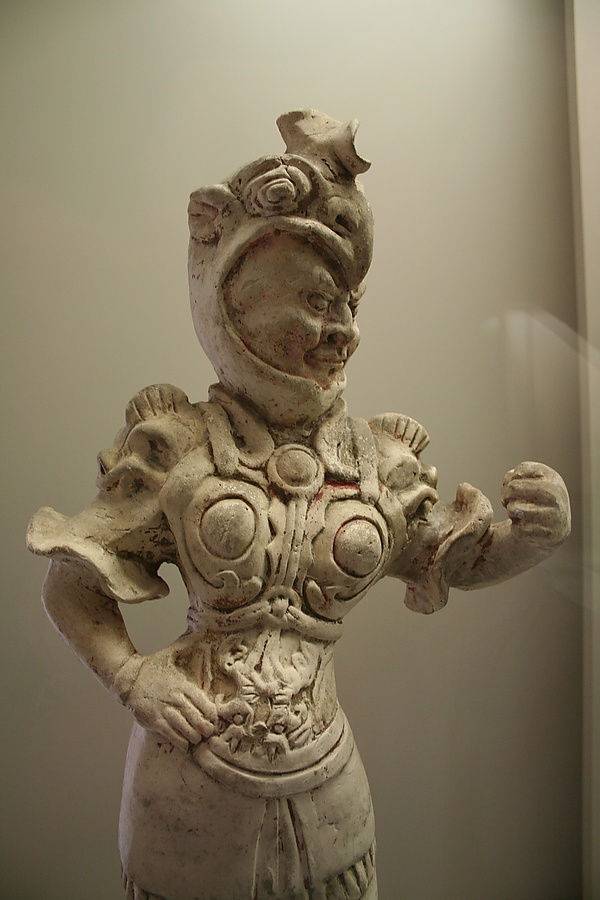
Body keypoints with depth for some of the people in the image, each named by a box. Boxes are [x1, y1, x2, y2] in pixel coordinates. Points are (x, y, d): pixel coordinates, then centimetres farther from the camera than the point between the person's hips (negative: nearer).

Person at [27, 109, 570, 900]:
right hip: (192, 778, -1)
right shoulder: (180, 448, -11)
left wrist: (533, 533, -10)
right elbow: (73, 588, -2)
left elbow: (456, 560, 9)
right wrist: (132, 677, -16)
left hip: (321, 775, 2)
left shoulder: (378, 461, -4)